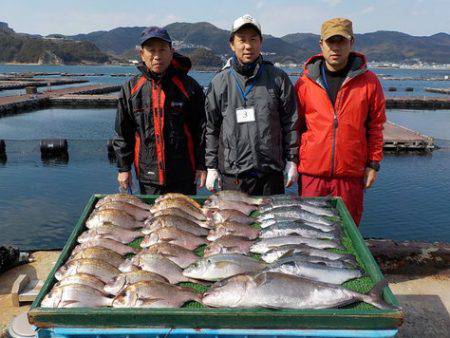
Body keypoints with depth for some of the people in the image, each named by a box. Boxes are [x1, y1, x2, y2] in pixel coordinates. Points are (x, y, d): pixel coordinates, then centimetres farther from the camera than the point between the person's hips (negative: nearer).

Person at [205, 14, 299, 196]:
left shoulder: (278, 78, 4)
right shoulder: (220, 82, 4)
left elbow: (290, 123, 5)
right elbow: (211, 128, 5)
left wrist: (291, 160, 2)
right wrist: (211, 167, 2)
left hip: (271, 174, 1)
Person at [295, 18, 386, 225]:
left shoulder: (369, 81, 2)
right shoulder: (305, 82, 2)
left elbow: (375, 127, 6)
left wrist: (373, 164, 3)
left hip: (351, 174, 0)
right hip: (312, 172, 1)